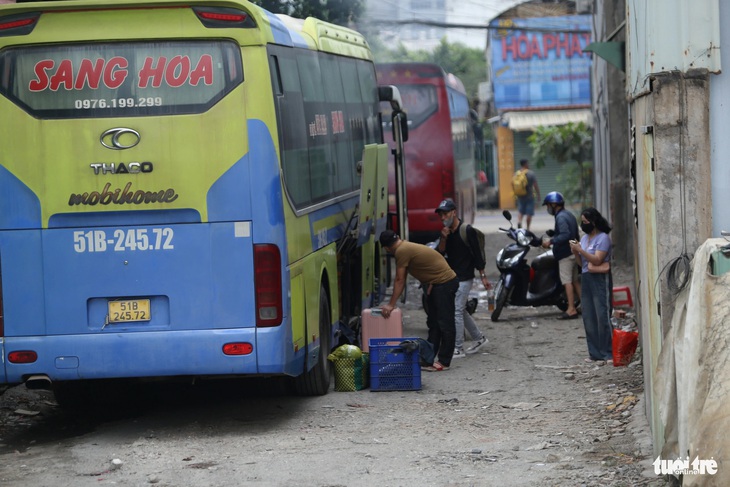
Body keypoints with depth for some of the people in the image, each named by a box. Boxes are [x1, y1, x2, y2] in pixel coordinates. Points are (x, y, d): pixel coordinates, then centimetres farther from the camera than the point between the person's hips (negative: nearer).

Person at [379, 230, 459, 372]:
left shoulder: (402, 251, -17)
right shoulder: (407, 247, 12)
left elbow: (400, 281, -15)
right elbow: (401, 280, 14)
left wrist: (391, 305, -10)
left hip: (445, 283, -11)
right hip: (438, 284, 11)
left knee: (445, 324, -6)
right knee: (433, 322, 14)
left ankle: (444, 362, -4)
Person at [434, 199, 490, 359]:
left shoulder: (467, 230, -13)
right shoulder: (446, 231, 7)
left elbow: (477, 254, -11)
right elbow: (439, 254, 3)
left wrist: (483, 276, -10)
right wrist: (443, 239, -15)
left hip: (464, 278, -8)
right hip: (451, 277, 8)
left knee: (456, 311, -10)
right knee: (461, 311, 15)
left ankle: (458, 348, -5)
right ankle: (479, 338, 31)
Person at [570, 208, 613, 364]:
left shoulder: (603, 238, -8)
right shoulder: (584, 238, 15)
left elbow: (597, 260, -17)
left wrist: (580, 250, -17)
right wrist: (575, 252, -2)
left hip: (600, 280, -8)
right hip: (586, 279, 8)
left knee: (602, 316, -9)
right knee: (588, 318, 6)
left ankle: (607, 354, -7)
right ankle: (595, 353, 11)